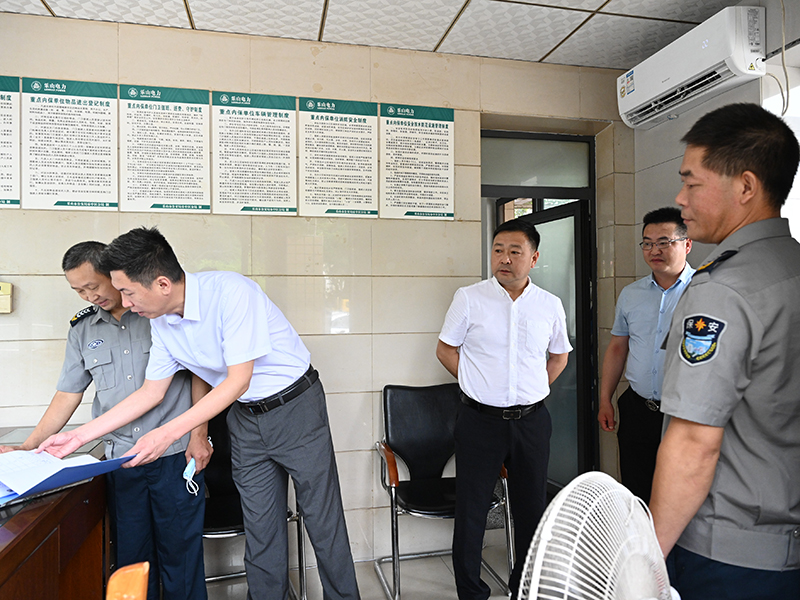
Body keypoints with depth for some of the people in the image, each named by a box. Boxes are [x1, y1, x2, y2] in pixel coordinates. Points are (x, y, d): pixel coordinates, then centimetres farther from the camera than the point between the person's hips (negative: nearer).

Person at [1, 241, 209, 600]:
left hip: (176, 455, -3)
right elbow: (67, 395, 13)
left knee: (181, 554, 6)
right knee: (131, 559, 11)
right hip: (120, 460, 4)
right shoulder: (82, 331, 11)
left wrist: (199, 433, -8)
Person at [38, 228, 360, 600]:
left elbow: (238, 381, -25)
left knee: (323, 522, 4)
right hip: (245, 419, 6)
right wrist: (78, 436, 7)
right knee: (259, 529, 11)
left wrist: (169, 433, -26)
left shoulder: (232, 291, -26)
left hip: (296, 406, -6)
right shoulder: (162, 323, -2)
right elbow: (151, 392, 8)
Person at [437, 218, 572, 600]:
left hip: (531, 421, 3)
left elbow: (559, 356, 18)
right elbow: (446, 349, 4)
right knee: (471, 508, 5)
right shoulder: (469, 298, -4)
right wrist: (479, 385, 0)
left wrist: (531, 392, 9)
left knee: (532, 508, 14)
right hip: (480, 420, -2)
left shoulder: (550, 305, 4)